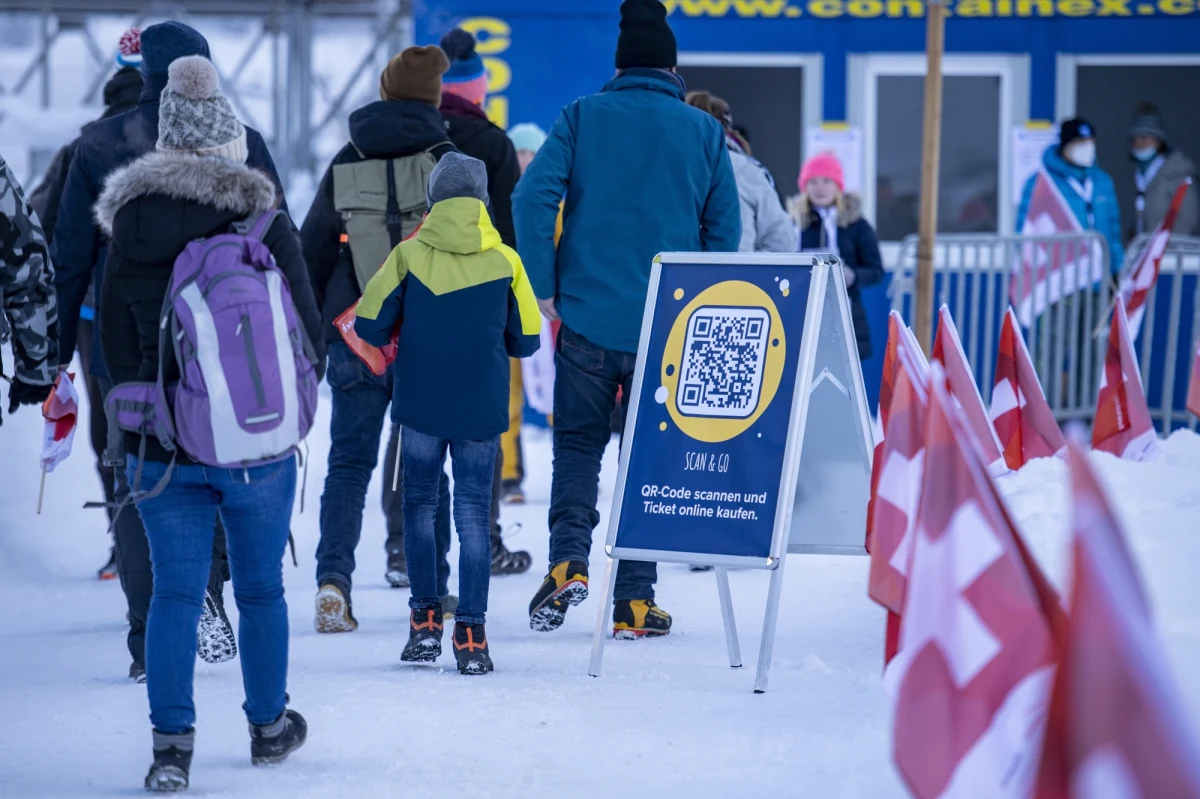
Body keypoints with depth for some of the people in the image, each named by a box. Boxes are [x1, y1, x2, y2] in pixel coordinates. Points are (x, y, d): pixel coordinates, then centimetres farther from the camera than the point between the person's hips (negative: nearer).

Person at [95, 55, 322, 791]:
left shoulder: (131, 229, -3)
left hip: (161, 446, 1)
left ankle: (172, 744, -4)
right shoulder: (265, 225, -10)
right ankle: (269, 726, 28)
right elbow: (310, 337, -3)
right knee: (261, 590, 15)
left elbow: (116, 345, 4)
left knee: (175, 592, 5)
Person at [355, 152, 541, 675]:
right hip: (482, 410, 0)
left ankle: (425, 620, 10)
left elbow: (369, 327, -4)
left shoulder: (408, 255, -4)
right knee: (473, 514, 5)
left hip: (420, 404, 0)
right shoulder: (505, 261, -2)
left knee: (420, 504, 15)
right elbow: (525, 341, 3)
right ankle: (471, 636, 0)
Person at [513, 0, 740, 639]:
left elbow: (533, 197, -9)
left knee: (577, 445, 13)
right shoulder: (704, 132, 4)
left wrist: (543, 290, -4)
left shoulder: (581, 118, 2)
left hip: (587, 321, 0)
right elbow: (725, 229, 4)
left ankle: (568, 561, -8)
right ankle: (634, 602, 8)